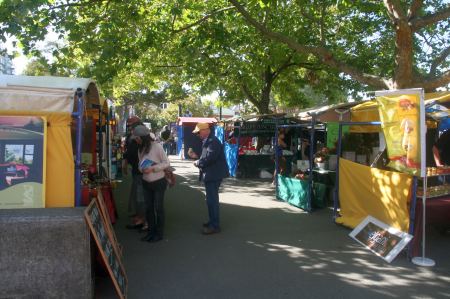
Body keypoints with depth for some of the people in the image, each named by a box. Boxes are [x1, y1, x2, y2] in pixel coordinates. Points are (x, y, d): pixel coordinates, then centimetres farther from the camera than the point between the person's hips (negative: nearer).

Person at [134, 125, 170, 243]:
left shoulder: (157, 146, -17)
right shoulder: (141, 148, 3)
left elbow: (166, 163, -14)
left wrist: (152, 168, -25)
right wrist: (142, 168, -10)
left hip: (159, 182, -6)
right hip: (146, 183, 6)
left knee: (158, 208, 4)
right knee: (148, 208, 11)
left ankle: (159, 233, 16)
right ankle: (151, 231, 24)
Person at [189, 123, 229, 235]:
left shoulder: (213, 141, -19)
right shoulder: (207, 141, 15)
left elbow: (210, 158, -28)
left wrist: (198, 162, -14)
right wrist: (196, 156, 8)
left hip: (213, 175, -11)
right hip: (210, 175, 11)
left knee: (212, 200, -6)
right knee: (211, 199, 19)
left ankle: (215, 226, 1)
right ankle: (213, 221, 31)